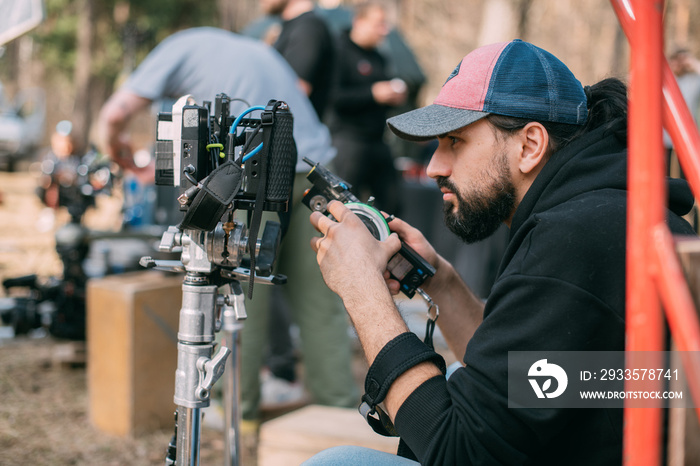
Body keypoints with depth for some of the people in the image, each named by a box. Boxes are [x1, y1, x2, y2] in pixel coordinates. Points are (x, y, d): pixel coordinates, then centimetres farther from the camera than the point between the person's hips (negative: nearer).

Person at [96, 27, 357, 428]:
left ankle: (240, 405, 17)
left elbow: (116, 113, 6)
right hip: (314, 166, 6)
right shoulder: (256, 48, 32)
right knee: (319, 299, 11)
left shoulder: (180, 47, 12)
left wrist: (117, 148, 28)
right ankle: (340, 403, 16)